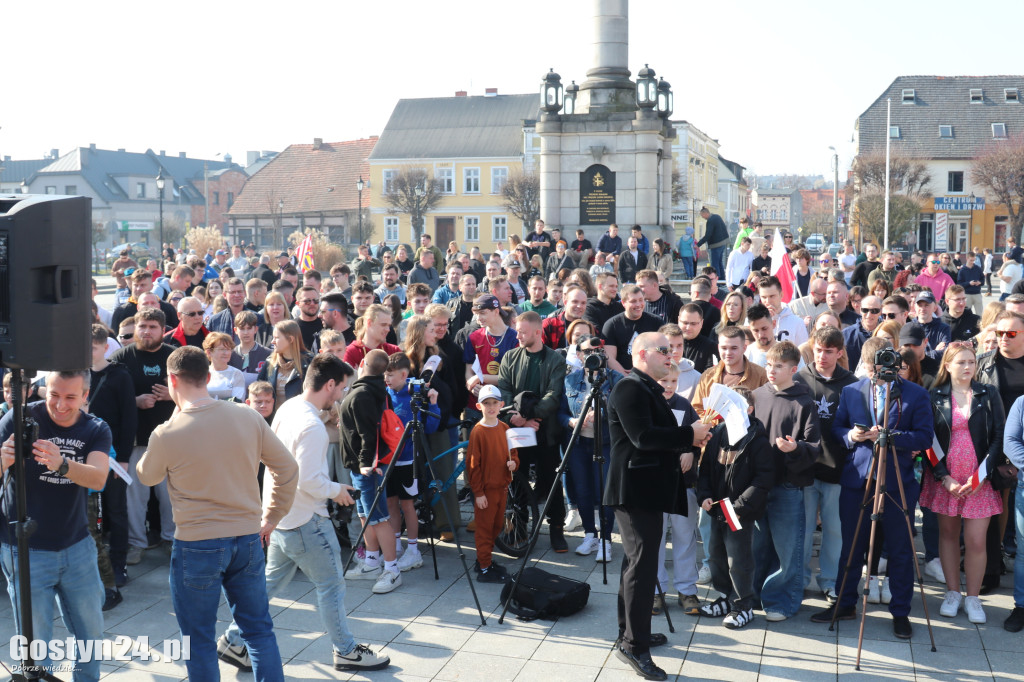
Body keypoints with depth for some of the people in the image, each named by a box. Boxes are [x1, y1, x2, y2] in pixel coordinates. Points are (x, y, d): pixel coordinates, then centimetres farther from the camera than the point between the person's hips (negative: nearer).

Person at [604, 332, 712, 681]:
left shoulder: (650, 389, 17)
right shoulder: (629, 389, -15)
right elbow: (643, 437, -25)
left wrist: (684, 448, 5)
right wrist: (690, 435, -18)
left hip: (648, 490, 11)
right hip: (635, 490, -11)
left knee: (638, 561, 16)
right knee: (642, 565, -10)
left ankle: (632, 633, 26)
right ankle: (634, 646, -5)